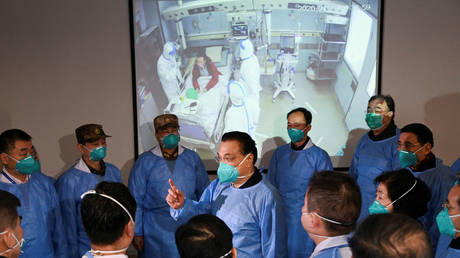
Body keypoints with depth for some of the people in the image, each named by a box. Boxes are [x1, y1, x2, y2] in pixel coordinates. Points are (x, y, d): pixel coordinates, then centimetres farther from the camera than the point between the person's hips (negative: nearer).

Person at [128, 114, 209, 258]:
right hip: (157, 233, -2)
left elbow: (204, 193, 11)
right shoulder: (144, 162, 0)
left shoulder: (192, 158, 6)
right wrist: (137, 233, -1)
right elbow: (136, 201, 2)